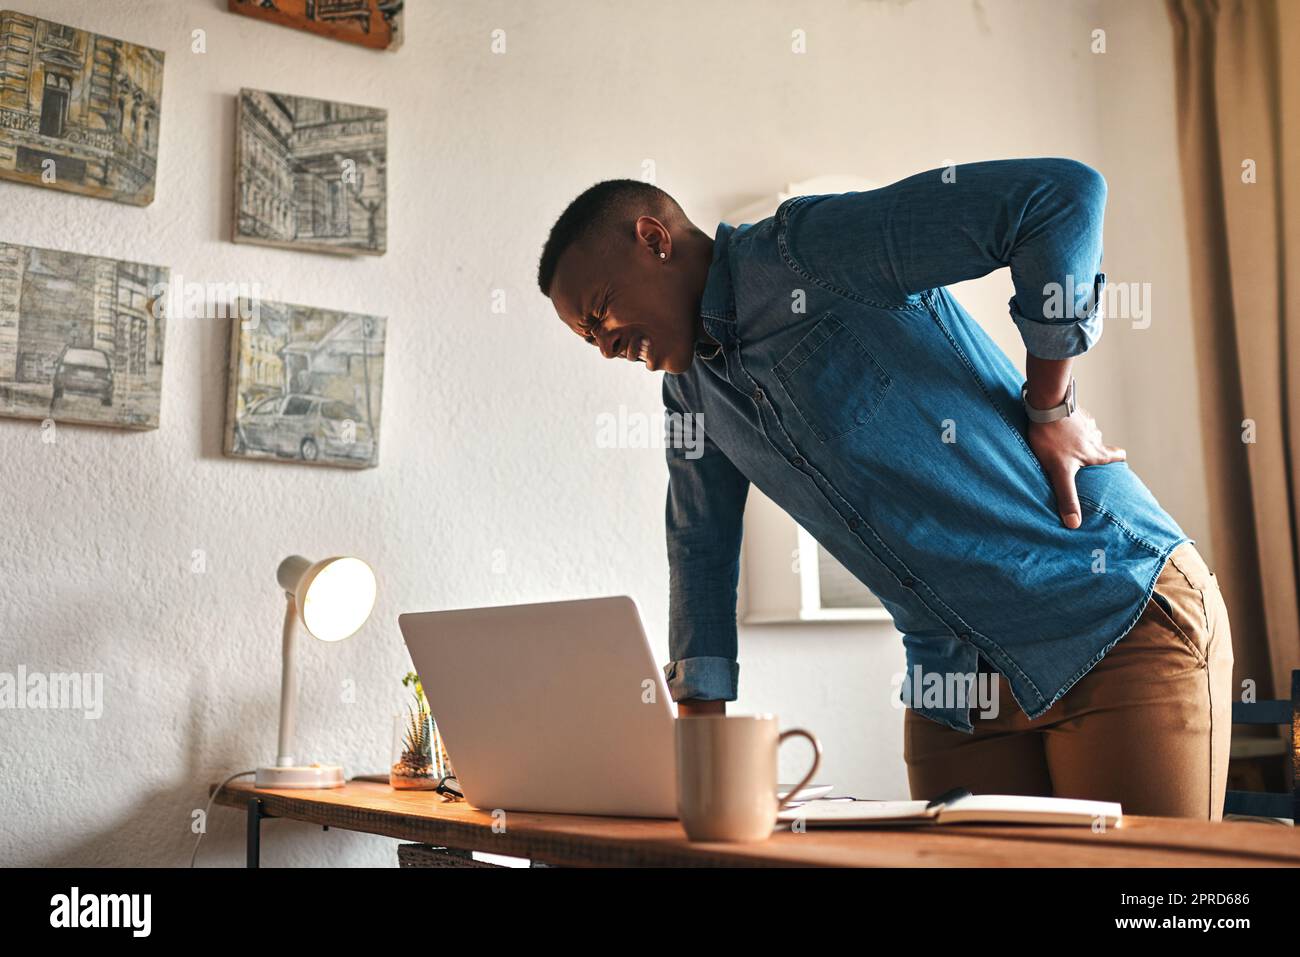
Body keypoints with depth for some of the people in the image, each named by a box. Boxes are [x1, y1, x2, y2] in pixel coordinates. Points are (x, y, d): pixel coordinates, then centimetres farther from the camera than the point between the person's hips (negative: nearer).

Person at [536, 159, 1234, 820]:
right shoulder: (690, 389, 11)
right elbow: (701, 549, 20)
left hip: (1121, 619, -7)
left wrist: (1050, 409, -14)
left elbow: (1063, 194, -21)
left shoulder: (812, 246, -15)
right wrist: (700, 718, 12)